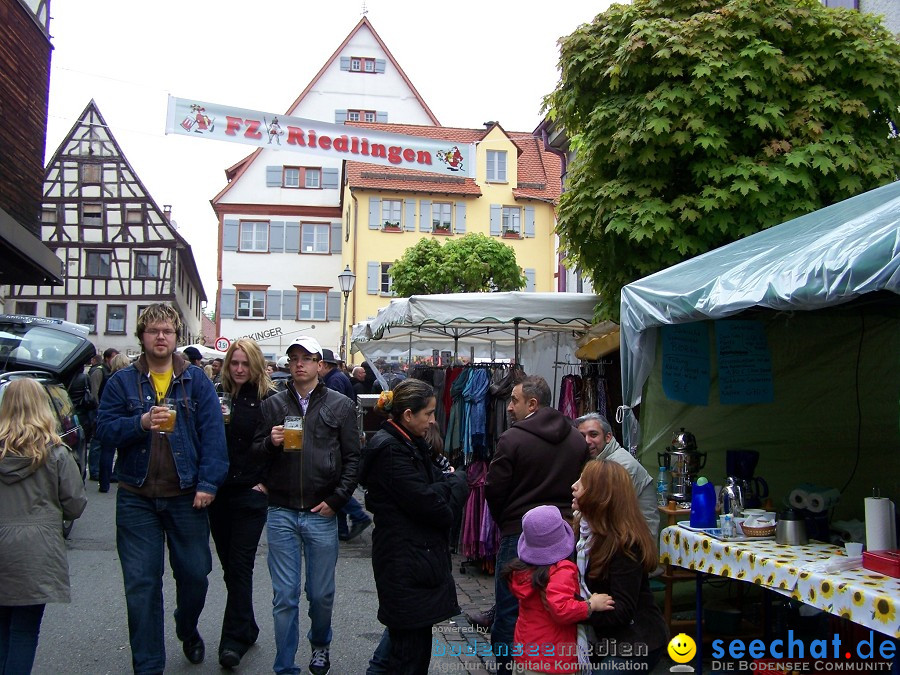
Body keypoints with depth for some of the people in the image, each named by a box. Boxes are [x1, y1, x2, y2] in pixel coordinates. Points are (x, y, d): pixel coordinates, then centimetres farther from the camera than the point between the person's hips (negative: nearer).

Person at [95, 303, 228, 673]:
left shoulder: (196, 381, 2)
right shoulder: (122, 381, 4)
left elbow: (213, 434, -3)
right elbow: (105, 428, -3)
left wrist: (208, 483, -12)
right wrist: (141, 423, -21)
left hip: (187, 497, 0)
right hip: (136, 499, 0)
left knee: (195, 574, 10)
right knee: (141, 585, 3)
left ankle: (187, 630, 41)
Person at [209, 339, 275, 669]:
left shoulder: (268, 399, -5)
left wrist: (267, 482, -9)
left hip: (250, 492, -4)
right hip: (218, 491, 5)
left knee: (240, 564, -3)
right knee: (229, 563, 13)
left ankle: (235, 638, 3)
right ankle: (246, 627, 27)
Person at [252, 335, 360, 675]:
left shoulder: (341, 406, 1)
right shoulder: (273, 404, 6)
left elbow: (353, 458, 1)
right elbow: (255, 452, 8)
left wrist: (336, 500, -7)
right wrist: (271, 442, -13)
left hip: (322, 514, 0)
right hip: (281, 513, 1)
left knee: (321, 594, 12)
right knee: (284, 596, 4)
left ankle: (320, 644, 40)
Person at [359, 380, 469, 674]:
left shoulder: (409, 445, 14)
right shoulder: (390, 450, -18)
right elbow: (430, 504, -22)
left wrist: (450, 480, -10)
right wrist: (456, 481, -5)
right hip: (406, 564, -10)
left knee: (409, 636, 16)